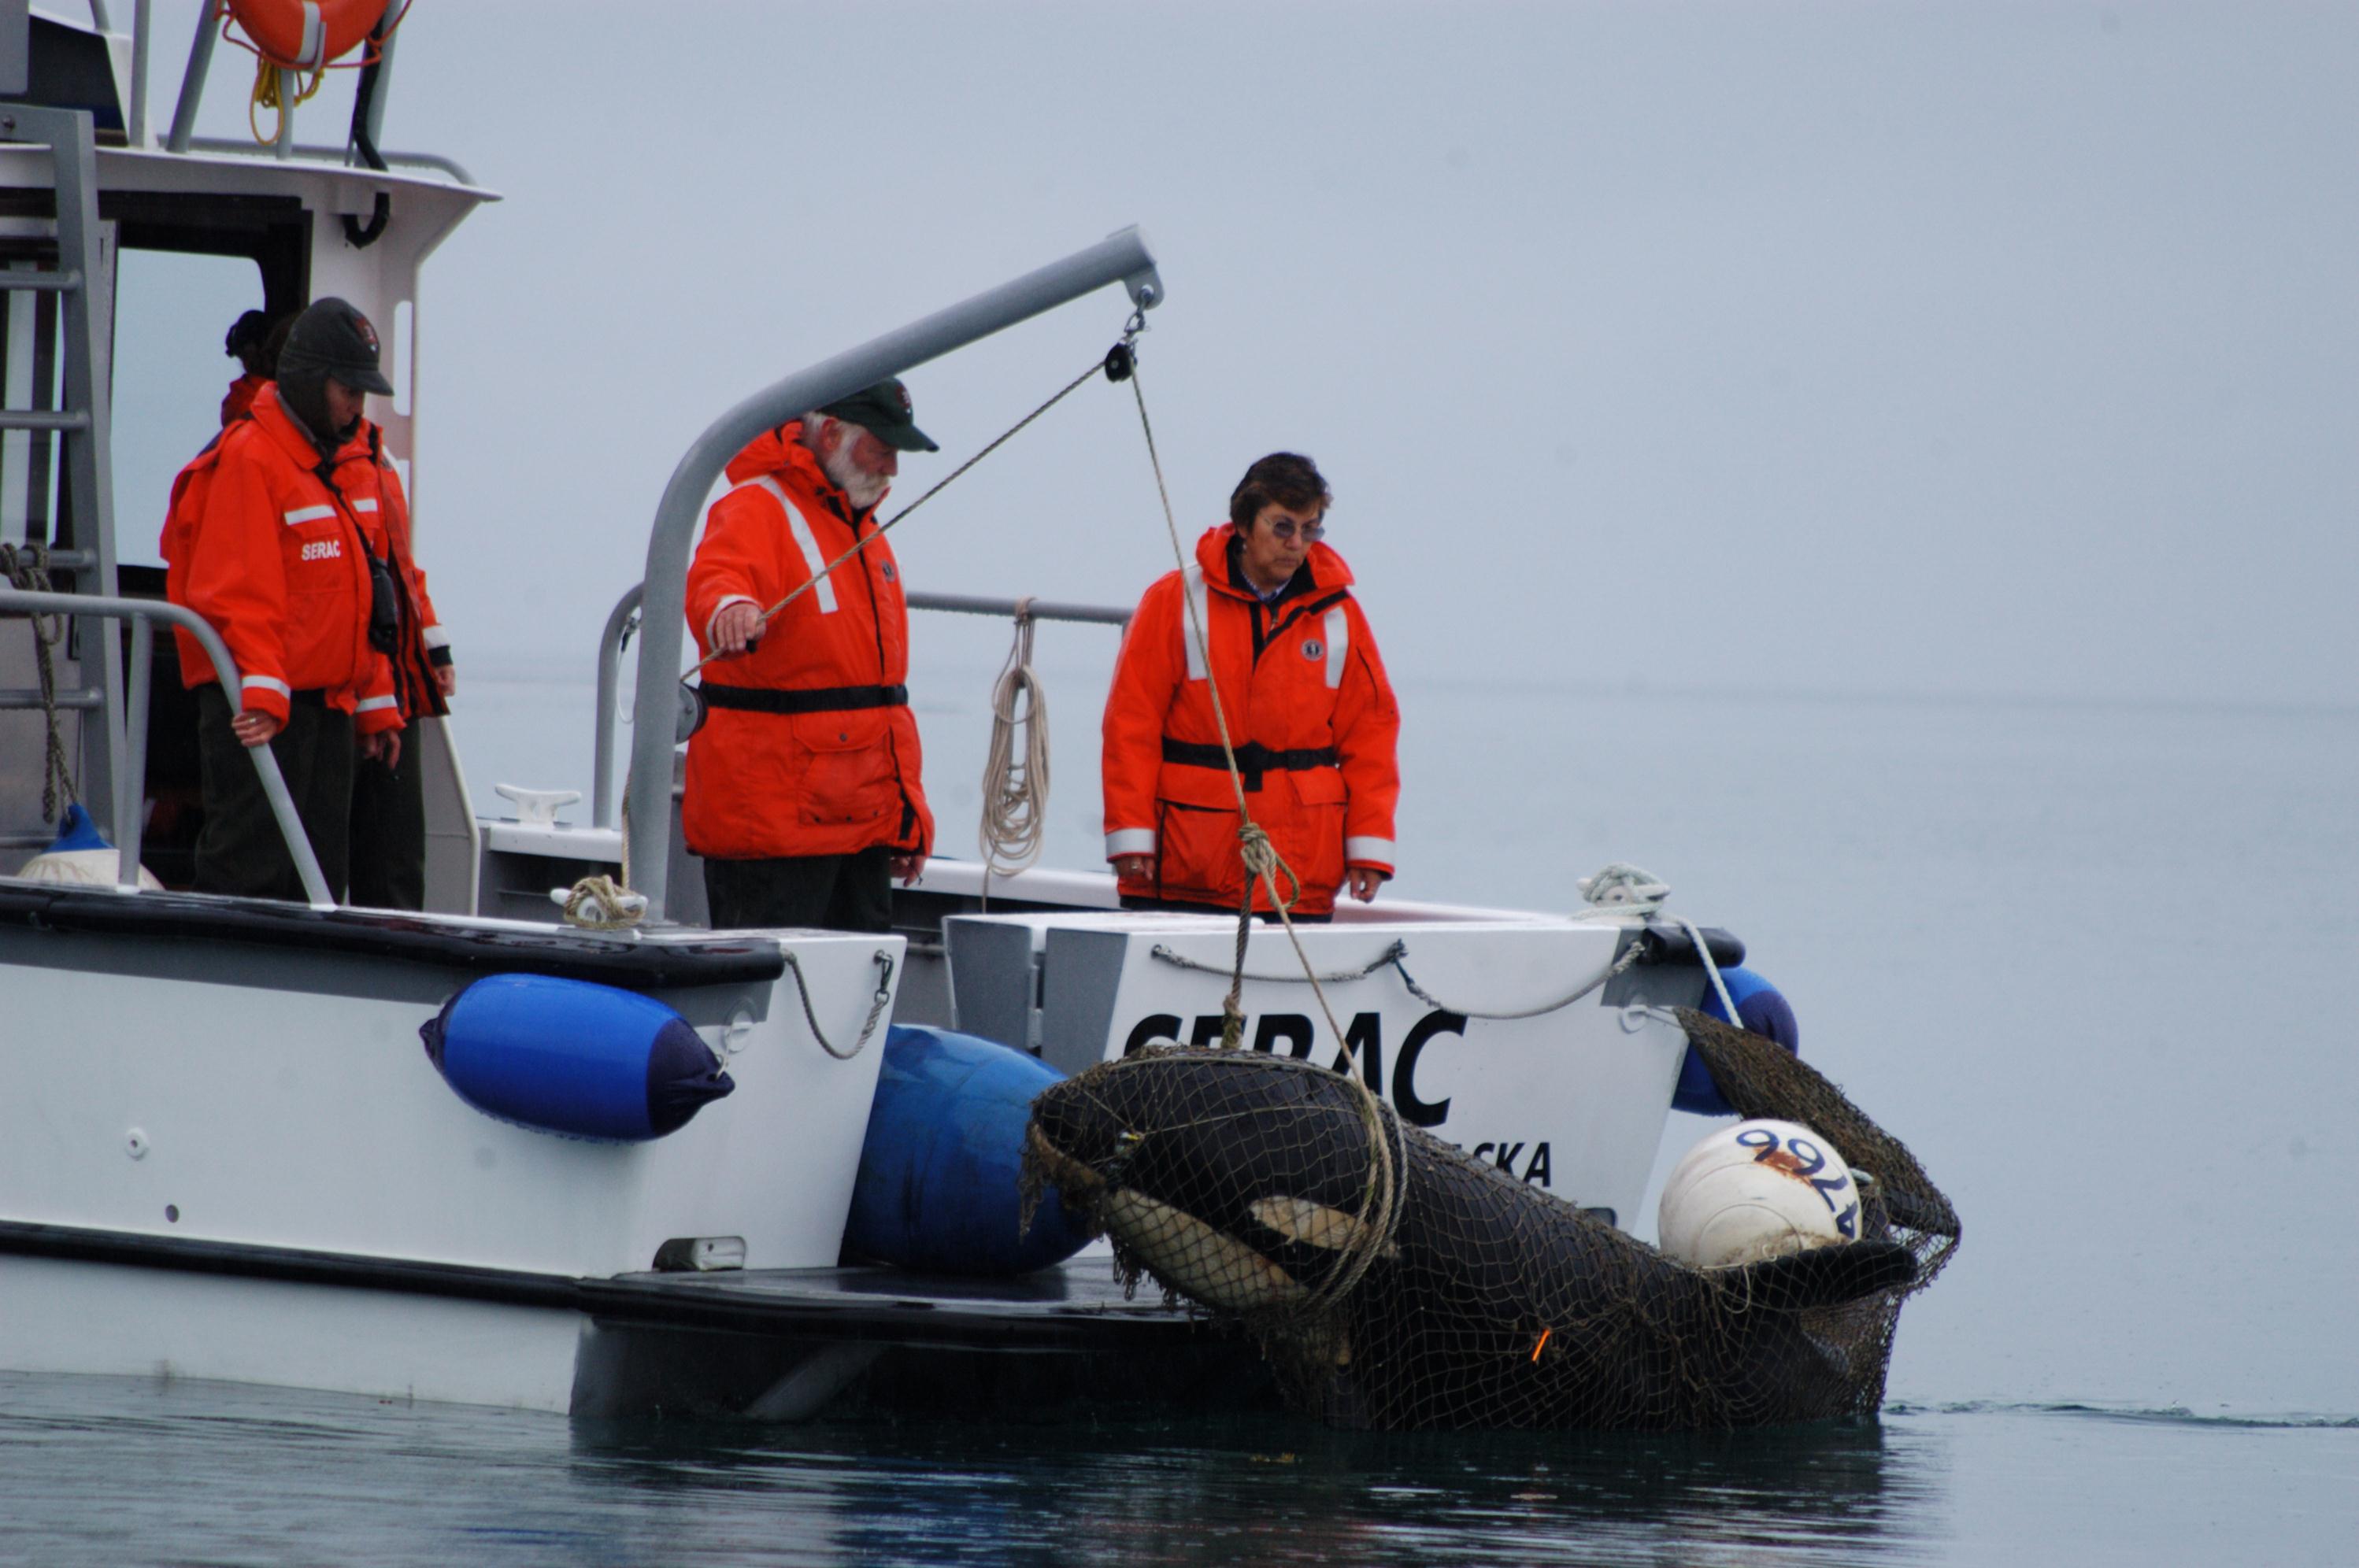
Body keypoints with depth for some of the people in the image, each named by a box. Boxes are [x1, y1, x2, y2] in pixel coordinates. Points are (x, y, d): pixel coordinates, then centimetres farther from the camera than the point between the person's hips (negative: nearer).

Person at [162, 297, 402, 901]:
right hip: (260, 713, -9)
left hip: (327, 705, 9)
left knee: (317, 876, 9)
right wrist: (260, 692, -28)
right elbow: (236, 591, -20)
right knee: (250, 870, -11)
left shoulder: (338, 462, 19)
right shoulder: (249, 458, -11)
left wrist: (377, 705, 22)